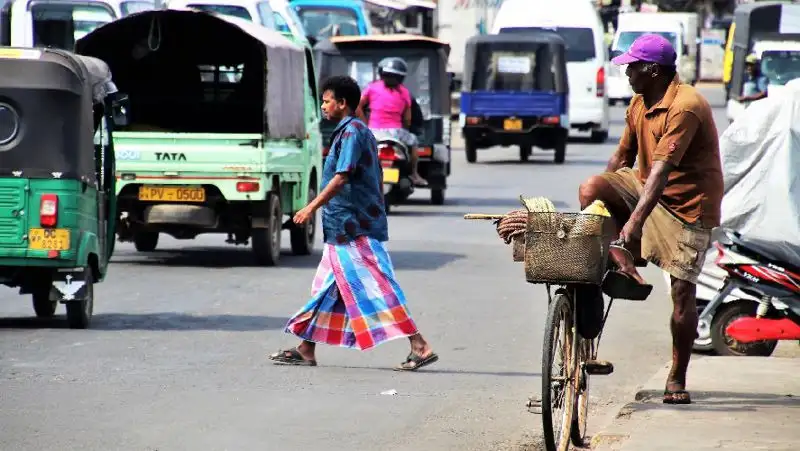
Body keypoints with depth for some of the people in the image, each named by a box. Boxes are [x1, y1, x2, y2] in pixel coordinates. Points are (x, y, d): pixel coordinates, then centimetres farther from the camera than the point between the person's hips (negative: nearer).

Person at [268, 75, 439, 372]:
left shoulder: (351, 132, -13)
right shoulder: (361, 132, 18)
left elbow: (341, 178, -23)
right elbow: (377, 182, 21)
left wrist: (313, 206, -24)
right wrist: (378, 216, 24)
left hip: (354, 227, -10)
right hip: (347, 227, 10)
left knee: (374, 286, -12)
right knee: (327, 287, 12)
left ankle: (420, 347, -15)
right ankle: (306, 350, 16)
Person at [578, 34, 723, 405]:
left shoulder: (685, 107, -24)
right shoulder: (639, 104, 4)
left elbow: (662, 169, -32)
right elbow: (623, 157, 12)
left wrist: (634, 221, -38)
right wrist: (604, 204, 8)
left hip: (688, 205, -7)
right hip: (645, 188, 7)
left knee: (682, 292, -8)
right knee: (590, 188, -20)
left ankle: (677, 378, 3)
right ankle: (623, 267, -13)